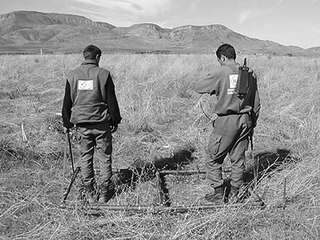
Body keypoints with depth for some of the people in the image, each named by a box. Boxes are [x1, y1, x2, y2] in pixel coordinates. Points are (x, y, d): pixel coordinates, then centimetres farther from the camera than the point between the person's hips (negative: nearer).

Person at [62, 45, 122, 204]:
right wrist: (115, 121, 8)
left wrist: (67, 123, 18)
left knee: (85, 157, 13)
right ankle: (104, 193, 15)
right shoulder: (103, 74, -5)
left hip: (82, 124, 3)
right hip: (102, 123, -2)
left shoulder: (72, 75, 4)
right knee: (104, 157, 8)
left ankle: (90, 194, 18)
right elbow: (111, 101, -3)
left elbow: (67, 102, 9)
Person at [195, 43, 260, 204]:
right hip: (245, 120, 6)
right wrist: (252, 124, 20)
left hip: (226, 121, -6)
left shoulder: (221, 73, -10)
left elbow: (198, 88, -3)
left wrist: (215, 89, 14)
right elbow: (256, 103, 11)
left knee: (214, 159, 9)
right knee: (238, 159, 15)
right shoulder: (250, 73, 7)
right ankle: (234, 194, 24)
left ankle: (218, 193, 14)